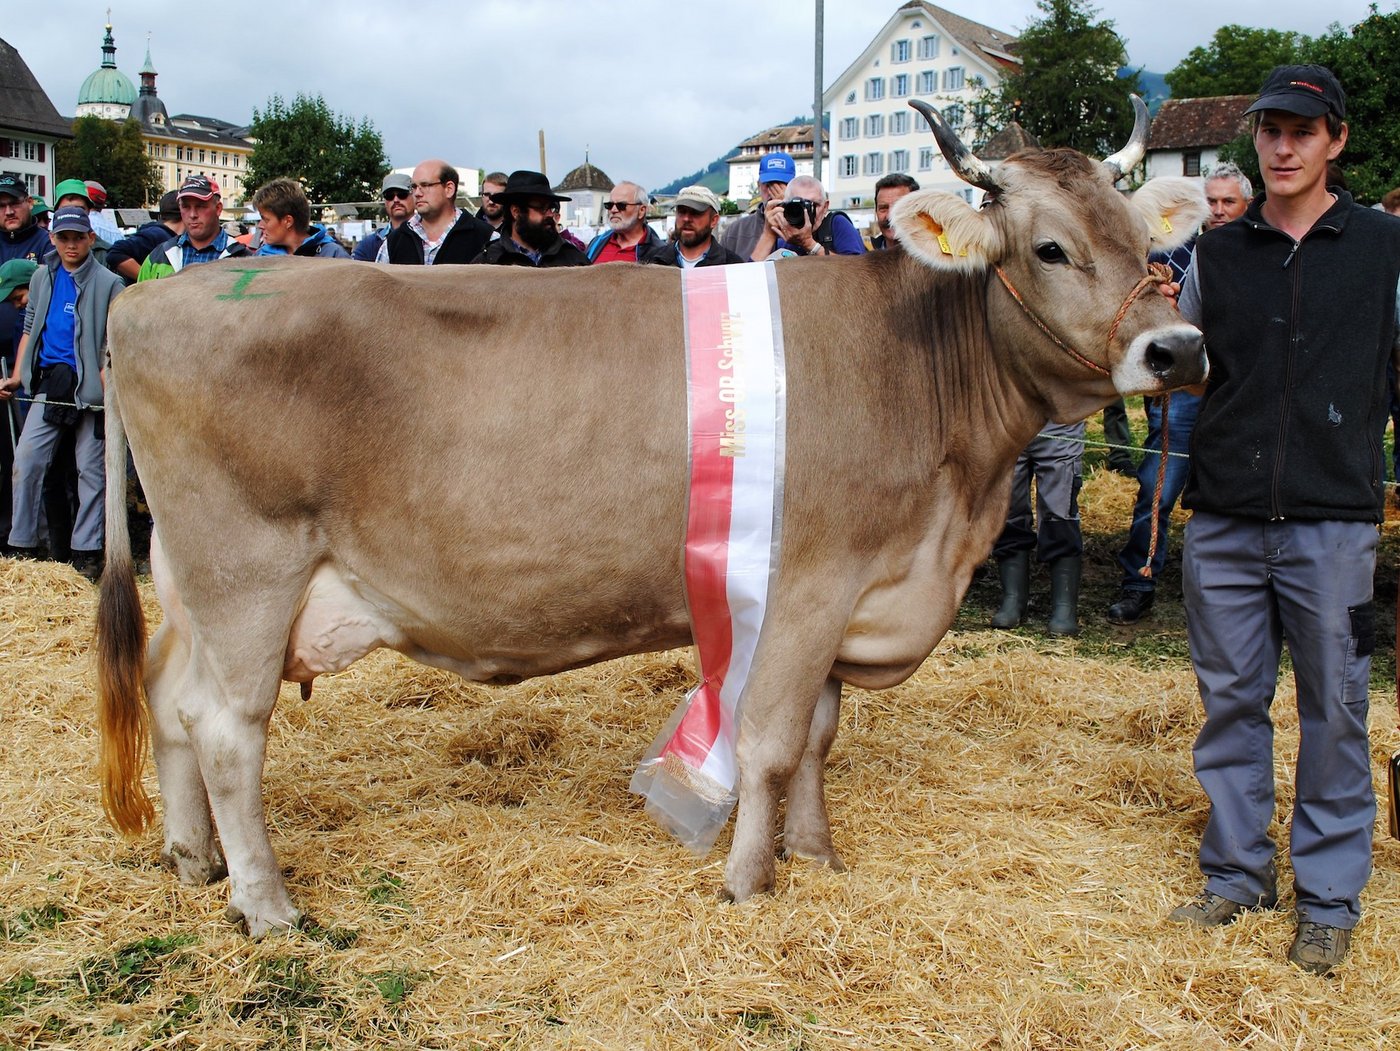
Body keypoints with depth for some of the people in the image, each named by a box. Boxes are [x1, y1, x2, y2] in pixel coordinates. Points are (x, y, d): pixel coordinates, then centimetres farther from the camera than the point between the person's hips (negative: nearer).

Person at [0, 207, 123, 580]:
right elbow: (30, 328, 19)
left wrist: (107, 384, -18)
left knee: (91, 468, 1)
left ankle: (87, 552, 10)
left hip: (90, 384, -4)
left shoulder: (108, 283, -3)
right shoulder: (42, 277, 12)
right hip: (49, 382, 4)